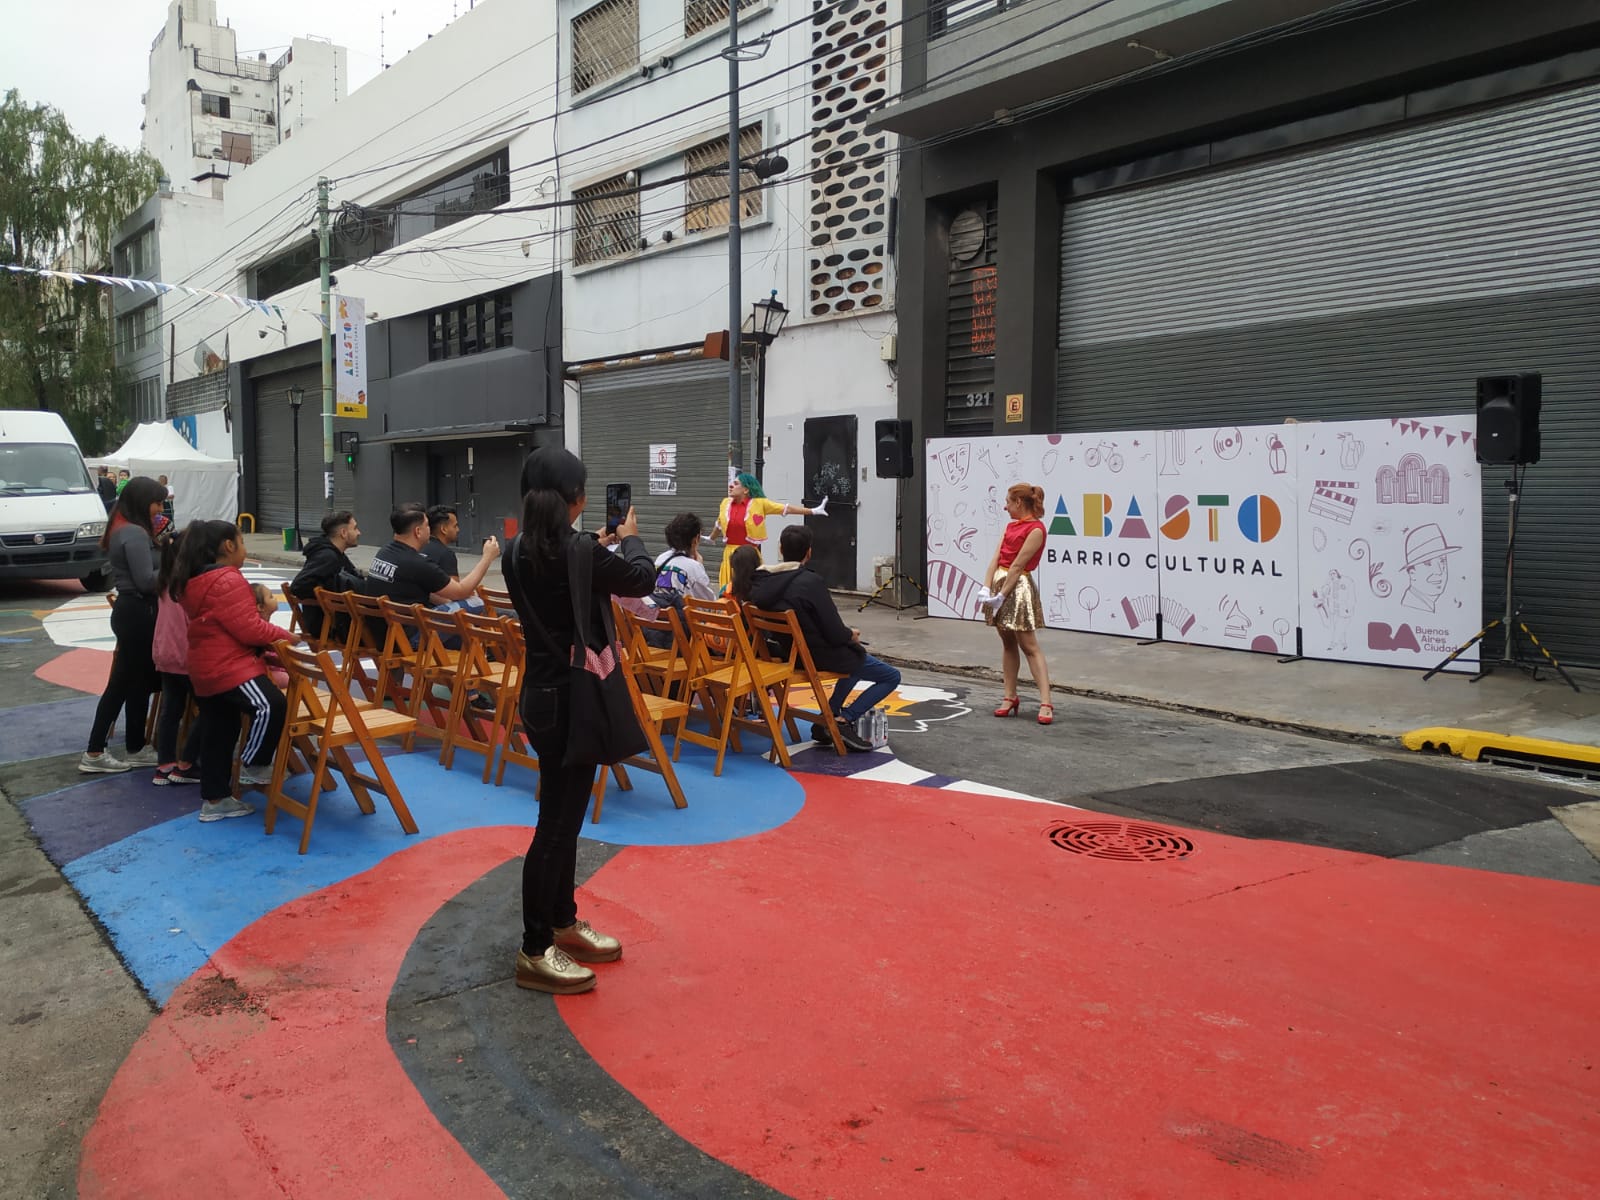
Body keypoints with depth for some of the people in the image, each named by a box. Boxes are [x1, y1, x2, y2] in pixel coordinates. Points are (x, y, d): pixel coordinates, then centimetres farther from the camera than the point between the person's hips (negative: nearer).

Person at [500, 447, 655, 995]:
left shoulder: (520, 551, 3)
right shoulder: (577, 554, -22)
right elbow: (643, 579, -6)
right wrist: (629, 538, 12)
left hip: (542, 692, 9)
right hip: (569, 699, -9)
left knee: (564, 815, 20)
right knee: (556, 823, 1)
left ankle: (563, 923, 34)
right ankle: (535, 952, 12)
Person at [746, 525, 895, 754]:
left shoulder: (762, 582, -5)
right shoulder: (811, 582, -26)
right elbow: (835, 634, -23)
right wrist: (853, 635, 0)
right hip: (819, 657, -8)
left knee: (856, 658, 32)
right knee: (891, 677, 7)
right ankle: (843, 720, -5)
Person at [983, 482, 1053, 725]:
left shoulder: (1035, 529, -12)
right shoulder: (1011, 526, 14)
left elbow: (1018, 566, -16)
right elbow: (996, 558, 6)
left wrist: (1002, 596, -17)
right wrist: (987, 588, -5)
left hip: (1018, 586, -8)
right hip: (999, 581, 8)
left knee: (1029, 646, -9)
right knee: (1008, 643, 11)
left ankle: (1046, 703, -9)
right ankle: (1011, 697, 18)